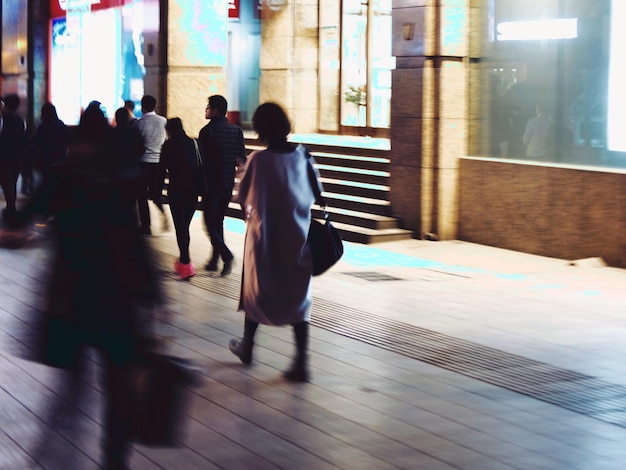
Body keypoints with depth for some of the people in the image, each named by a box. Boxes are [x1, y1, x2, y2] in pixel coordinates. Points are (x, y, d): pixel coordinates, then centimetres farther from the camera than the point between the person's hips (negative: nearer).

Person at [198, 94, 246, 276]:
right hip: (228, 183, 6)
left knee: (210, 222, 0)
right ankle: (214, 259, 18)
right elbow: (242, 157, 0)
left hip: (211, 183, -6)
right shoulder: (236, 130, 5)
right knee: (218, 221, 15)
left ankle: (226, 254, -17)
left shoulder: (207, 131, -11)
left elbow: (201, 158, -7)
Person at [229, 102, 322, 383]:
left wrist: (249, 212, 16)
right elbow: (315, 193, 2)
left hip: (265, 237, -2)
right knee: (298, 297, 6)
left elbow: (243, 198, -6)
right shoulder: (302, 156, -7)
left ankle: (247, 346, 35)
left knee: (257, 290, 18)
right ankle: (301, 362, -3)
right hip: (299, 238, 2)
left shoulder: (258, 160, -15)